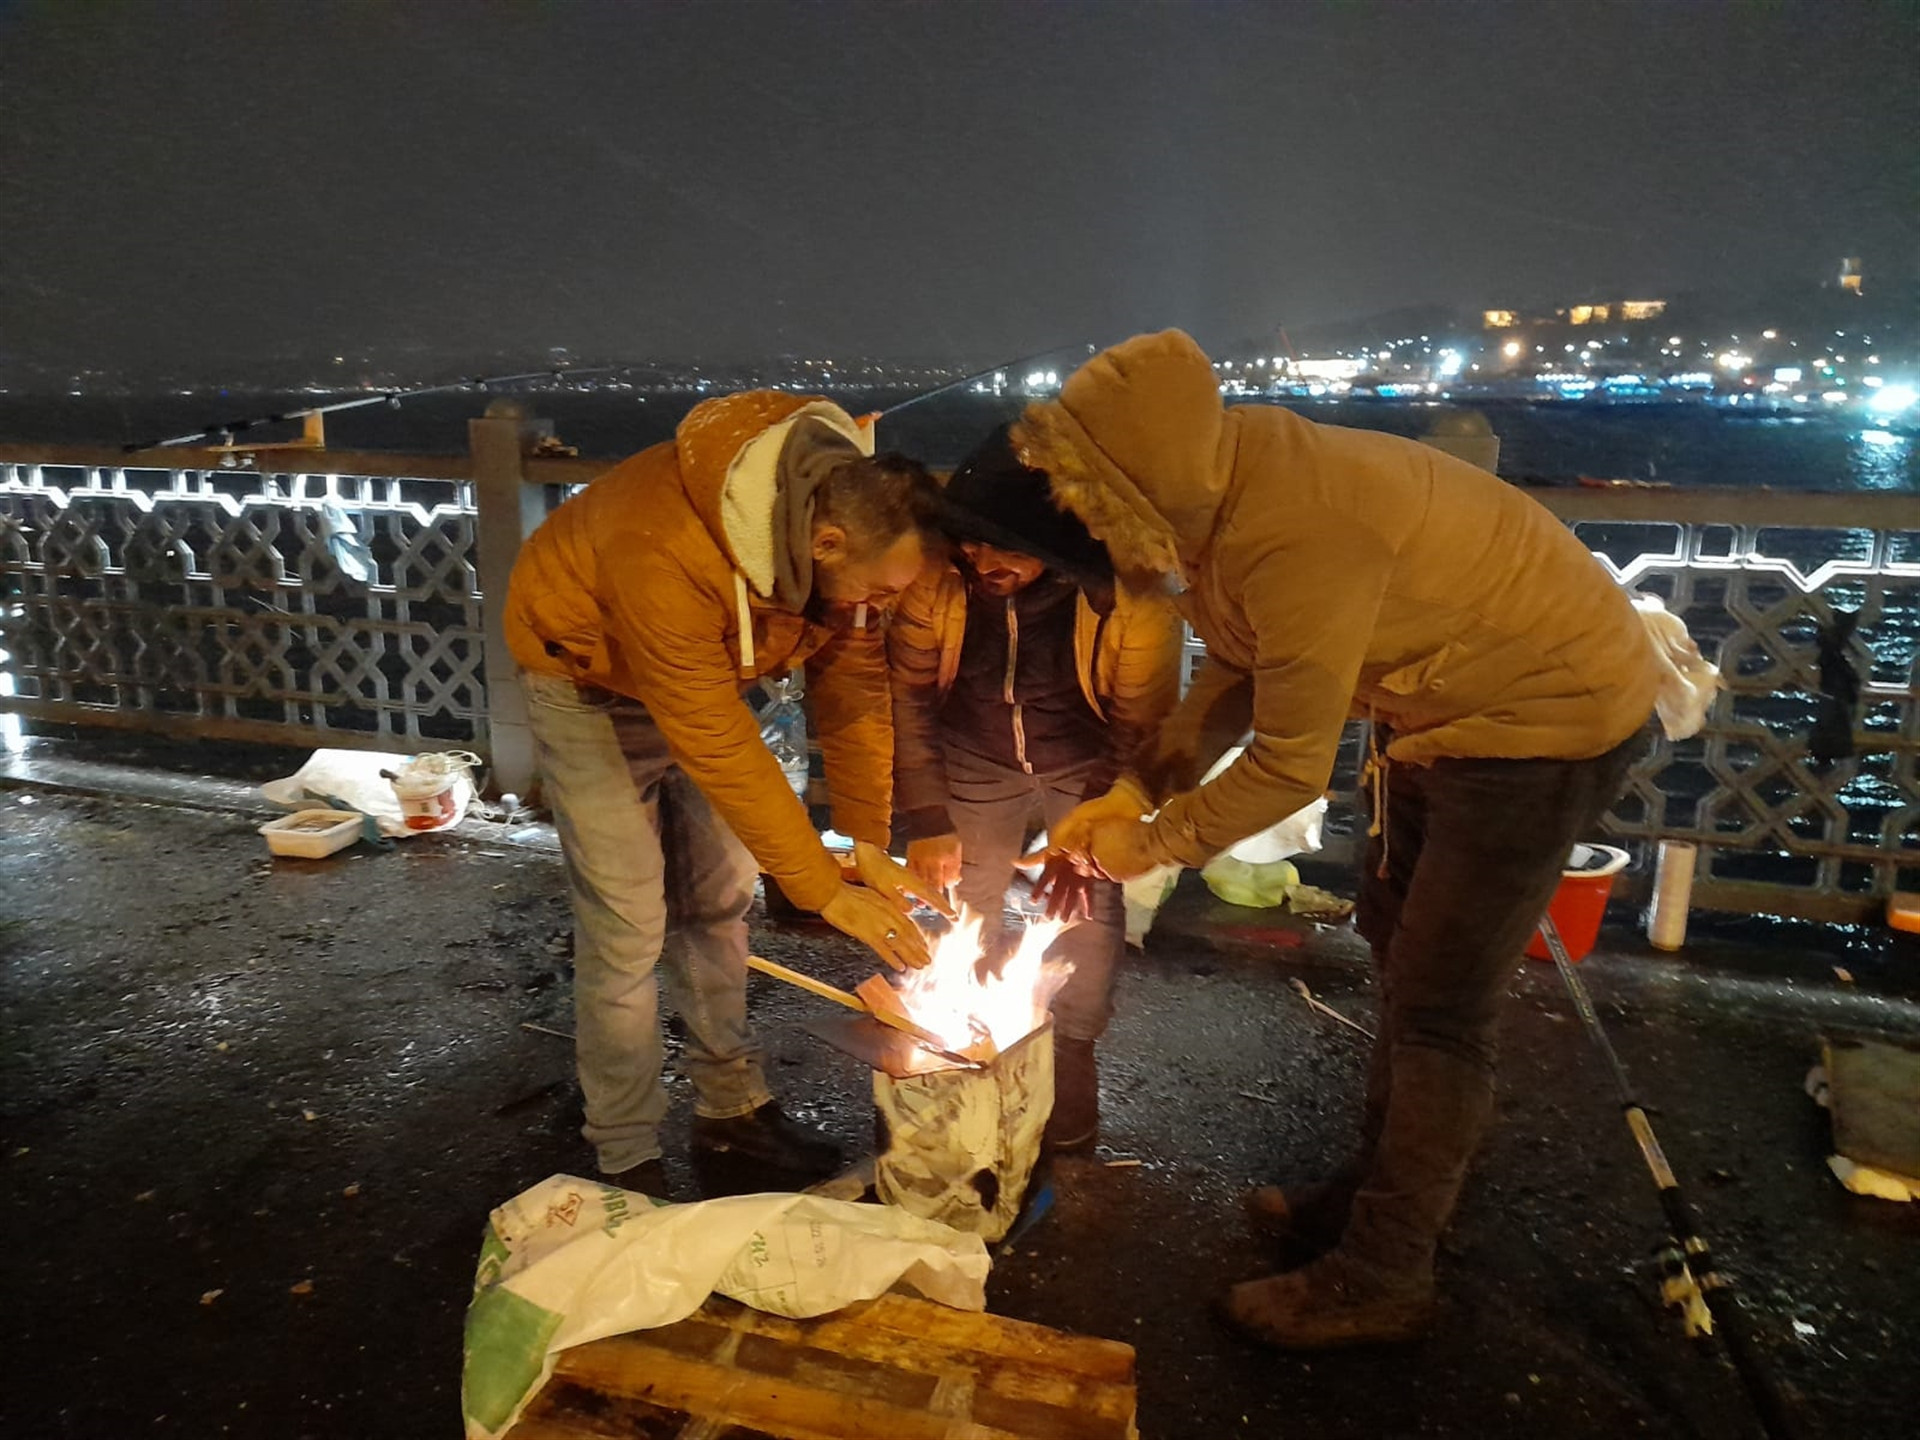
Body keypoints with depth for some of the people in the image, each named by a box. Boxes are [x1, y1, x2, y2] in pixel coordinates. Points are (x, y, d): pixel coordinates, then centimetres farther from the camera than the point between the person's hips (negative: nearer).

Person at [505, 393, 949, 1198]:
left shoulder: (845, 508, -22)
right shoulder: (667, 556, -42)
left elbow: (853, 684, -13)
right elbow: (722, 752, -38)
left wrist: (869, 845, -16)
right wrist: (829, 895, -31)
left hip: (701, 669, 6)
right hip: (587, 673, -6)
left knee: (717, 901, 9)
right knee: (627, 929, -6)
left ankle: (729, 1106, 26)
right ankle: (627, 1161, 11)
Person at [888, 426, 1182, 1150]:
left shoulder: (1132, 597, -33)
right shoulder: (935, 575, -28)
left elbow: (1141, 728, -17)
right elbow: (906, 695, -13)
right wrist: (926, 820, -13)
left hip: (1087, 766, -1)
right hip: (975, 761, 2)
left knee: (1089, 911, -4)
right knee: (964, 904, 5)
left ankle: (1072, 1054, 22)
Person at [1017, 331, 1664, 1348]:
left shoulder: (1296, 537, -36)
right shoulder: (1225, 490, -7)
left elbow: (1292, 766, -27)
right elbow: (1236, 672, 4)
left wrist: (1156, 843, -12)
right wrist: (1133, 793, -4)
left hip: (1553, 712, -10)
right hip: (1441, 705, 10)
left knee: (1436, 1010, -3)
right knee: (1398, 953, 20)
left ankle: (1380, 1281, 15)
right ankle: (1385, 1186, 39)